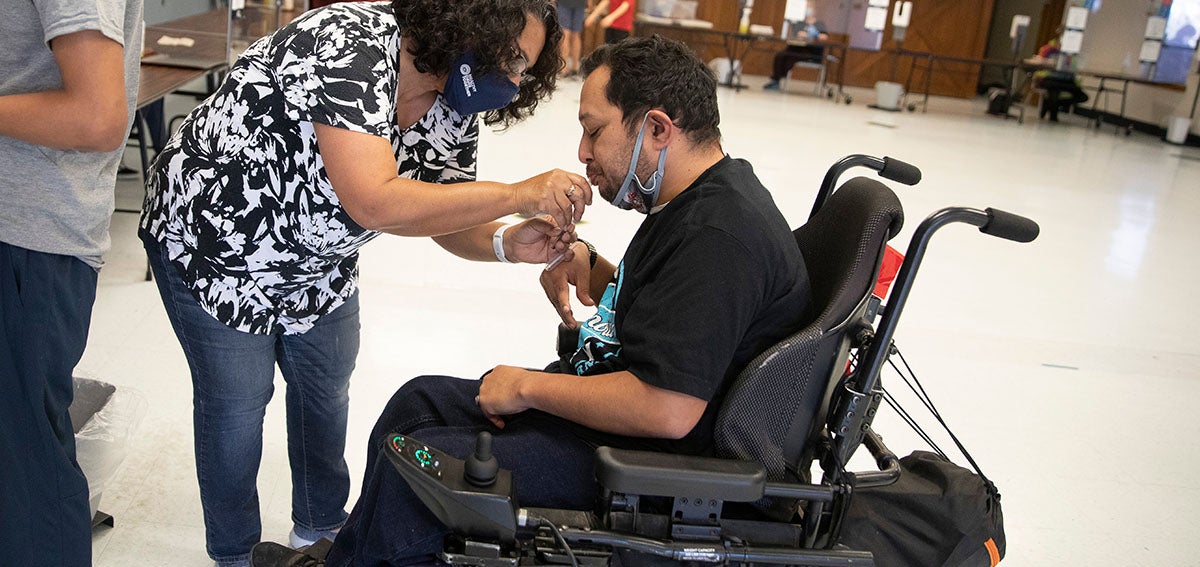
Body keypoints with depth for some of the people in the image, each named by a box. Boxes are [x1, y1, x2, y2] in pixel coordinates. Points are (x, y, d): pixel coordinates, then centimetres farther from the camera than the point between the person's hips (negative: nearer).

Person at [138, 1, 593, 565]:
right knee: (238, 399, 3)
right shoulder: (351, 50, -35)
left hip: (316, 257, 8)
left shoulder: (454, 104, -10)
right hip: (211, 236, -7)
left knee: (327, 386, 16)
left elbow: (446, 215, -5)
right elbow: (375, 203, -45)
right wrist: (520, 193, -41)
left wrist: (506, 243, -27)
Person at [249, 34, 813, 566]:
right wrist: (584, 260, 3)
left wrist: (529, 387, -21)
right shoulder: (699, 199, 7)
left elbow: (667, 410, -33)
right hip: (611, 403, 11)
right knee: (420, 399, 14)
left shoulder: (721, 236, -26)